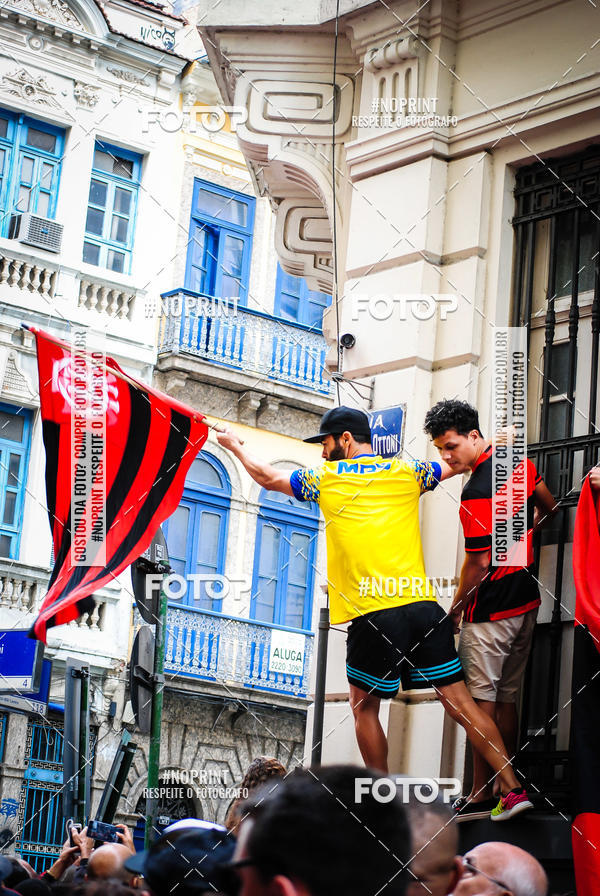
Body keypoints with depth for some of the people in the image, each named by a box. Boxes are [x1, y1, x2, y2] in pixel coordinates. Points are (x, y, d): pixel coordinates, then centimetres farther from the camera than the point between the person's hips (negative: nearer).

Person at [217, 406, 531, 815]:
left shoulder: (327, 478, 9)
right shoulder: (406, 472, 16)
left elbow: (268, 477, 25)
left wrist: (235, 445, 41)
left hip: (374, 612, -3)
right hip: (423, 603, 3)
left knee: (364, 705, 14)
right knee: (460, 701, 3)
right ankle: (513, 789, -1)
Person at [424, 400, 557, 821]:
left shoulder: (477, 491, -21)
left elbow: (479, 562, -18)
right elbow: (549, 508, 21)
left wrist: (455, 609, -6)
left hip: (491, 610, -9)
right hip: (527, 600, 9)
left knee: (481, 700, -3)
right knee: (507, 699, 12)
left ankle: (482, 795, -1)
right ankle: (508, 790, 15)